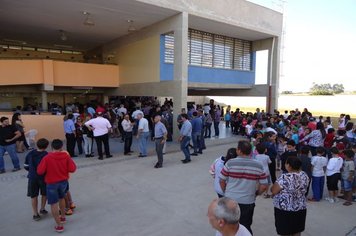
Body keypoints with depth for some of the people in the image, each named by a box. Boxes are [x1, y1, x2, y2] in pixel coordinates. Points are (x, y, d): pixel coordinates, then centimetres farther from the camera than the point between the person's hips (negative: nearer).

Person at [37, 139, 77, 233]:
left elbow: (40, 171, -14)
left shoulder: (47, 158, -16)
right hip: (63, 181, 4)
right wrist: (70, 160, 6)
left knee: (54, 204, 6)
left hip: (52, 183, -3)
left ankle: (59, 225, 11)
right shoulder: (66, 156, -10)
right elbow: (72, 169, -10)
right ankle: (63, 217, 43)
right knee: (61, 198, 27)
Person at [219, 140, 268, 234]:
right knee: (245, 227, 19)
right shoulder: (258, 165, -7)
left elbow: (222, 181, -4)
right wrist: (255, 194, 14)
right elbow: (264, 186, -4)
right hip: (248, 202, 1)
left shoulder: (230, 163, -12)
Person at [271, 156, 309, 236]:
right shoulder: (304, 175, -1)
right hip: (301, 209, 7)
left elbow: (273, 191, -15)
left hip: (285, 210, -7)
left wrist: (277, 183, 2)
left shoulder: (285, 177, -23)